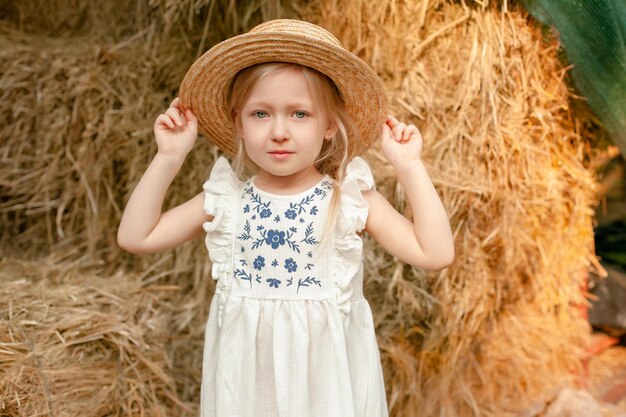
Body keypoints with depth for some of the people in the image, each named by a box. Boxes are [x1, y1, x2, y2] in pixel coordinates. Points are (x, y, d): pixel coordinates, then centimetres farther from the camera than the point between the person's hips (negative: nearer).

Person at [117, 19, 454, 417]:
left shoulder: (352, 198, -10)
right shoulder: (225, 198, -5)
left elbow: (436, 253, -15)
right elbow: (135, 237, -3)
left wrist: (409, 165, -17)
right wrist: (170, 157, -9)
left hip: (327, 374, -1)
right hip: (246, 373, 2)